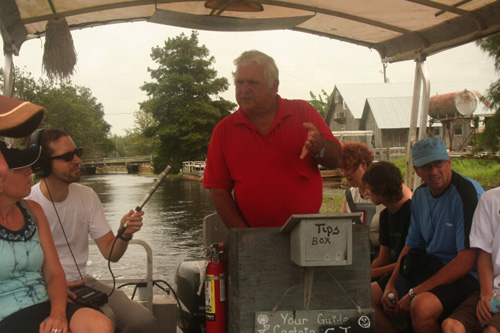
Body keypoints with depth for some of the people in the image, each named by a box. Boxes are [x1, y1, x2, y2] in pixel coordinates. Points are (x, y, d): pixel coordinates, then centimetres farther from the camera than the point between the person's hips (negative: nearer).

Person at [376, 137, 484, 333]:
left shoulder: (467, 193, -19)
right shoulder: (420, 195, 7)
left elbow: (468, 260, -23)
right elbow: (411, 245, 13)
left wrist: (415, 293, -22)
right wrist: (391, 284, -2)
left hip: (463, 275, -8)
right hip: (427, 267, 8)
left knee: (421, 307, -37)